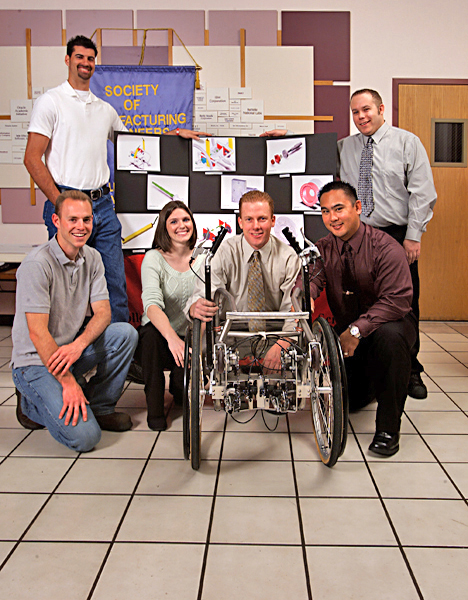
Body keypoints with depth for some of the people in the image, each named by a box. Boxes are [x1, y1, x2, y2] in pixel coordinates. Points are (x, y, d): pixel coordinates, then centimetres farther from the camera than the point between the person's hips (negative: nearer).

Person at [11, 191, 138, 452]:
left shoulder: (92, 258, 2)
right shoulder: (38, 264, -20)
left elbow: (103, 312, -4)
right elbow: (37, 333, -22)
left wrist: (78, 345, -24)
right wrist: (68, 383, -23)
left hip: (72, 350, 7)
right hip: (36, 362, -7)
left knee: (125, 333, -18)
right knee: (84, 437, -21)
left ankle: (100, 407, 0)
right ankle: (32, 405, 9)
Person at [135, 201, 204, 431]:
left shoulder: (201, 259, 1)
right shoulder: (153, 258, -9)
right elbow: (152, 303, -26)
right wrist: (172, 337, -45)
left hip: (188, 336, 2)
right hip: (158, 337, -2)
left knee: (186, 394, -23)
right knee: (151, 332, -36)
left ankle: (177, 384, 20)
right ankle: (154, 408, -17)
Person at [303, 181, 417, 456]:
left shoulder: (386, 247, -17)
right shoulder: (323, 249, -1)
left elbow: (397, 299, -26)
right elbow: (310, 277, -19)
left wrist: (357, 330, -36)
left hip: (386, 323, -4)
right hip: (346, 330, 5)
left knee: (390, 335, -39)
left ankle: (389, 427, -24)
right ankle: (367, 385, 36)